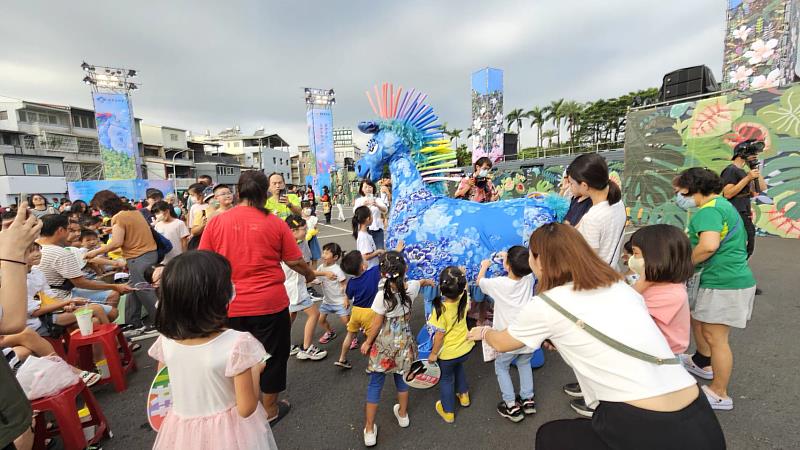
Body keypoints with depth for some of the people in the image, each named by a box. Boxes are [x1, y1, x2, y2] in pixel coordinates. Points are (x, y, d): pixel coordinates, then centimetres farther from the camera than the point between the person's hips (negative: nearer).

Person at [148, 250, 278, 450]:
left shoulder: (166, 340, -15)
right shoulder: (238, 343, -30)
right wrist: (255, 370, -8)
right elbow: (246, 409, -21)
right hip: (228, 431, -3)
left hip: (182, 430, 4)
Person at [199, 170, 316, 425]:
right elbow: (295, 261, -4)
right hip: (270, 304, -2)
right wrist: (310, 274, 16)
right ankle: (270, 410, 36)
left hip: (230, 306, 3)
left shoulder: (215, 223, -5)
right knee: (272, 354, 18)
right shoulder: (275, 223, -9)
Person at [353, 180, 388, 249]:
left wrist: (377, 205, -32)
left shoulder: (377, 199, 8)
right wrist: (363, 205, -34)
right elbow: (355, 212, -13)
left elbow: (385, 210, -10)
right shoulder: (359, 200, 6)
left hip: (377, 229, 1)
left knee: (380, 250, -4)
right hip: (365, 229, 0)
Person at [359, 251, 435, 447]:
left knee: (375, 385, 13)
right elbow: (420, 282, 14)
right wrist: (428, 281, 37)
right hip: (404, 342, 4)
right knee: (401, 378, 27)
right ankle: (403, 414, 47)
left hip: (384, 344, -4)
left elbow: (376, 325, -17)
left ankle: (369, 430, 24)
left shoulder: (382, 295, -26)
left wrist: (367, 342, 0)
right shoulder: (411, 287, -13)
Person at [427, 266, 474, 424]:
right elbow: (464, 288, 6)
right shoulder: (463, 299, -20)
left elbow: (440, 335, -24)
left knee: (446, 378, 21)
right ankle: (463, 395, 55)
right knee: (458, 368, 34)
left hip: (447, 353, -5)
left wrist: (433, 353, -11)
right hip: (465, 347, 5)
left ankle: (448, 411, 41)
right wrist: (461, 276, 3)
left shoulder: (440, 309, -34)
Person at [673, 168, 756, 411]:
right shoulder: (723, 204, 15)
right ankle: (703, 363, 45)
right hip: (734, 277, 11)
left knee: (715, 337, 0)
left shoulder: (709, 209, -18)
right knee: (698, 319, 25)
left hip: (723, 283, -11)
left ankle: (719, 394, 15)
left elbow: (709, 245, -33)